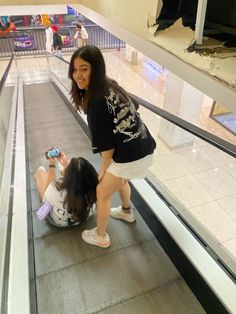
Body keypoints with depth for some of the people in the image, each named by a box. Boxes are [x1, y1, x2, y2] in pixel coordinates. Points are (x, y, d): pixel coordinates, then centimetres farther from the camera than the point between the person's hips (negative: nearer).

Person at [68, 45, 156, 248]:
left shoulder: (97, 100, -22)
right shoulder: (109, 85, 5)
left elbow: (106, 143, -18)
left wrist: (103, 170, 0)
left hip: (131, 155, -9)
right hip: (144, 147, 9)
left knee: (102, 193, 12)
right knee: (120, 179, 34)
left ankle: (100, 237, 34)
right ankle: (127, 212, 59)